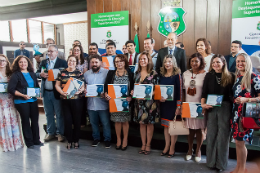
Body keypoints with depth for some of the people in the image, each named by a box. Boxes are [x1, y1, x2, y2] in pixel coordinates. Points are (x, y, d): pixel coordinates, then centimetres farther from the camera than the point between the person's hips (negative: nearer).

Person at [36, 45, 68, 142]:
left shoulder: (62, 63, -3)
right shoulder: (43, 62, 12)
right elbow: (37, 73, 10)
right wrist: (41, 74, -11)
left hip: (57, 92, -4)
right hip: (46, 92, 5)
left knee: (59, 114, 4)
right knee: (49, 114, 14)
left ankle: (60, 133, 17)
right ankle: (51, 132, 27)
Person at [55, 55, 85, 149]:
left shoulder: (79, 73, 3)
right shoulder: (62, 72, 8)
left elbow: (83, 85, -1)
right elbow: (57, 85, 8)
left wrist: (79, 91, -21)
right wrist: (62, 92, -10)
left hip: (77, 100, -1)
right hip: (65, 100, 2)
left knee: (77, 120, 5)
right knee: (67, 120, 5)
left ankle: (76, 140, 21)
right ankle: (69, 141, 19)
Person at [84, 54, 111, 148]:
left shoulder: (107, 72, -6)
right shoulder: (86, 73, 10)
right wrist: (84, 90, -2)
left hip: (102, 103, -4)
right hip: (91, 103, 5)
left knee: (105, 123, 4)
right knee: (93, 123, 17)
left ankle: (107, 140, 22)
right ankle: (96, 138, 34)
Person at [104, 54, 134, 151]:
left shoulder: (130, 74, 1)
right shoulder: (111, 73, 7)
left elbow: (133, 87, 0)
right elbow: (106, 85, 3)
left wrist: (130, 96, -16)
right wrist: (106, 94, -15)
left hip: (126, 101, -1)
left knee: (125, 121, 6)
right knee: (117, 121, 9)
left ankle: (125, 140, 22)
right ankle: (118, 140, 25)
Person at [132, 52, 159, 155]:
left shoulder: (154, 74, -5)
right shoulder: (137, 73, 9)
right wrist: (132, 92, -3)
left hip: (150, 102, -4)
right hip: (139, 101, 4)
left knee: (149, 123, 5)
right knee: (141, 123, 10)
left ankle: (148, 145, 19)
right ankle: (143, 144, 23)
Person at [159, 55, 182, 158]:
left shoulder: (177, 75, -7)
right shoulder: (162, 75, 7)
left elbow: (179, 91, -9)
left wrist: (178, 106, -13)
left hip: (173, 104, -5)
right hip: (163, 104, 5)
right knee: (166, 126, 12)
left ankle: (172, 148, 16)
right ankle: (166, 147, 24)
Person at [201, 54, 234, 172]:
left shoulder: (230, 77, 2)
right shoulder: (209, 76, 6)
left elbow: (232, 94, 2)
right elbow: (204, 92, 4)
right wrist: (203, 104, -10)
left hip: (225, 108, -1)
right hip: (211, 108, 1)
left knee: (223, 135, 5)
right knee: (211, 134, 6)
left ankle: (221, 163, 19)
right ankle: (211, 162, 20)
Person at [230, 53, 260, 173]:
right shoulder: (237, 77, 12)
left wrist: (246, 100, -22)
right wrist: (234, 100, 5)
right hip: (236, 112, 6)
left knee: (240, 141, -2)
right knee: (237, 141, 12)